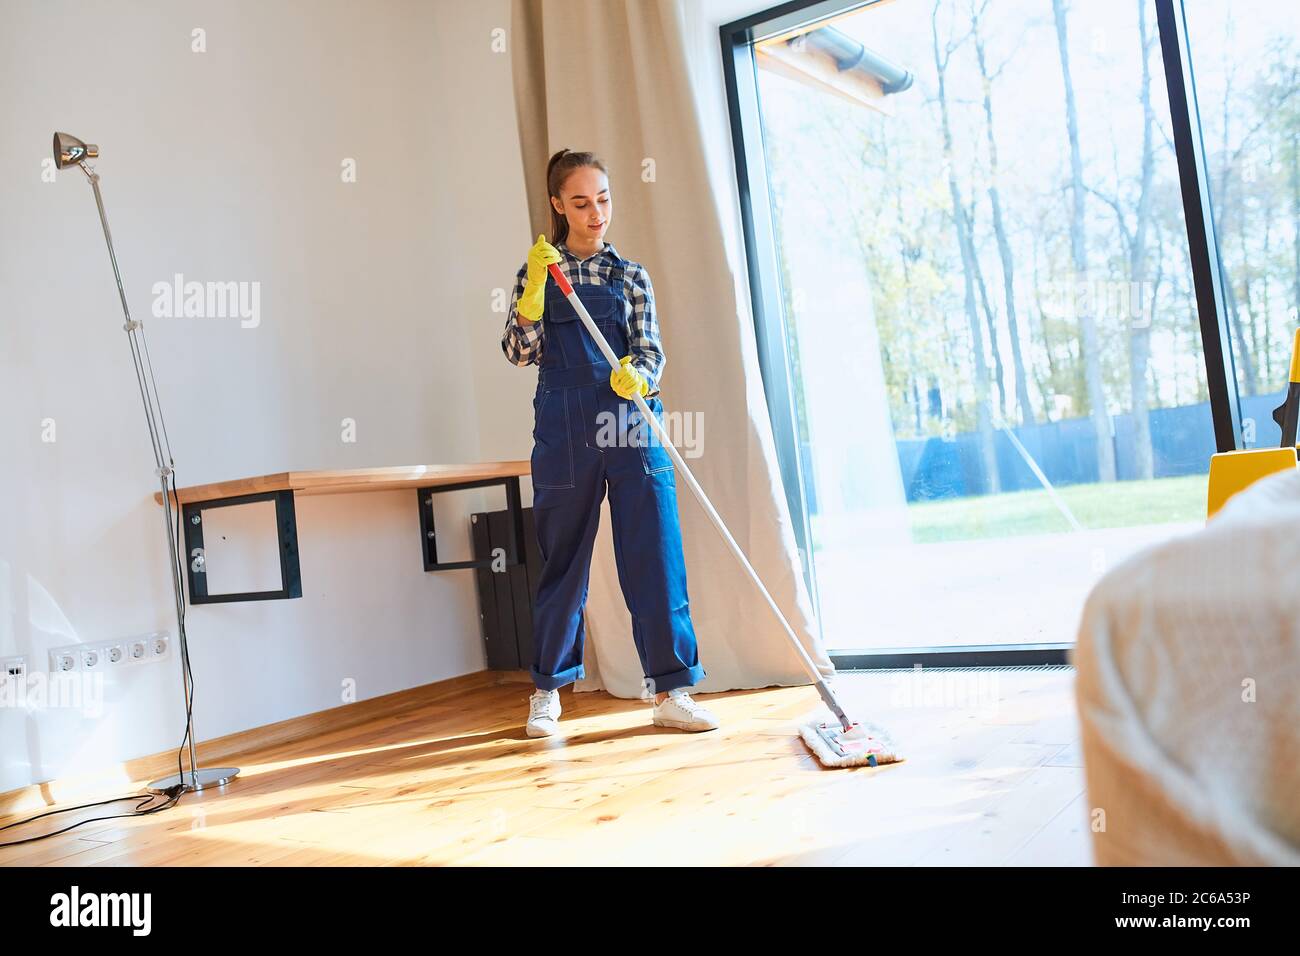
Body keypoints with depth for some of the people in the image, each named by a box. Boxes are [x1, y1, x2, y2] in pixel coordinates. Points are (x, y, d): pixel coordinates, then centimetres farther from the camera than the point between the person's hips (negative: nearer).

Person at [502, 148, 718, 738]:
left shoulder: (631, 277, 11)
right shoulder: (536, 274, 9)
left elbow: (650, 352, 3)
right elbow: (519, 353, 0)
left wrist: (636, 376, -20)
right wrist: (534, 290, -13)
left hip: (632, 428, 1)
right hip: (565, 433, -1)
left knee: (655, 556, -3)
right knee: (563, 561, 7)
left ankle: (671, 691, 4)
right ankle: (548, 690, 22)